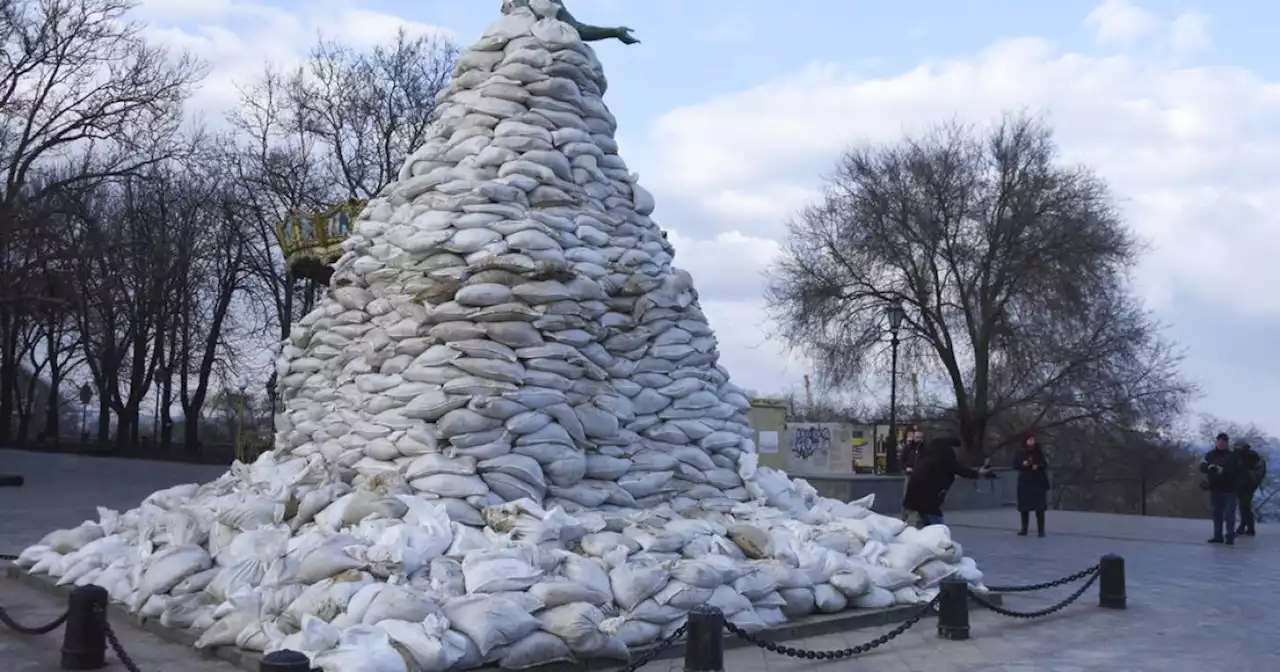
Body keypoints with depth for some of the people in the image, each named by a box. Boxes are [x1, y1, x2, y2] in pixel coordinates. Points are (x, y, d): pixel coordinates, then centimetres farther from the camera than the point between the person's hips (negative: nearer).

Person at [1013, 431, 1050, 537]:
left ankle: (1041, 530, 1)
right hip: (1025, 483, 2)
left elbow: (1045, 464, -1)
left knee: (1039, 507, -4)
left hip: (1038, 482, -1)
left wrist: (1038, 466, -20)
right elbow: (1015, 465, 2)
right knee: (1024, 506, 3)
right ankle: (1024, 529, 13)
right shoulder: (1020, 453, 0)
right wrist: (1022, 464, -17)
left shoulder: (1039, 452, -3)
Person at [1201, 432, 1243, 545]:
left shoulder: (1232, 456, -1)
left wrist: (1223, 471, -23)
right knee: (1217, 513, 9)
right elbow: (1202, 468, 2)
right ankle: (1218, 536, 15)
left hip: (1229, 489, -4)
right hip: (1215, 489, 4)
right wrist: (1209, 467, -19)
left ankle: (1230, 537, -4)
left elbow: (1236, 471, -11)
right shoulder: (1210, 455, 8)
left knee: (1229, 514, -6)